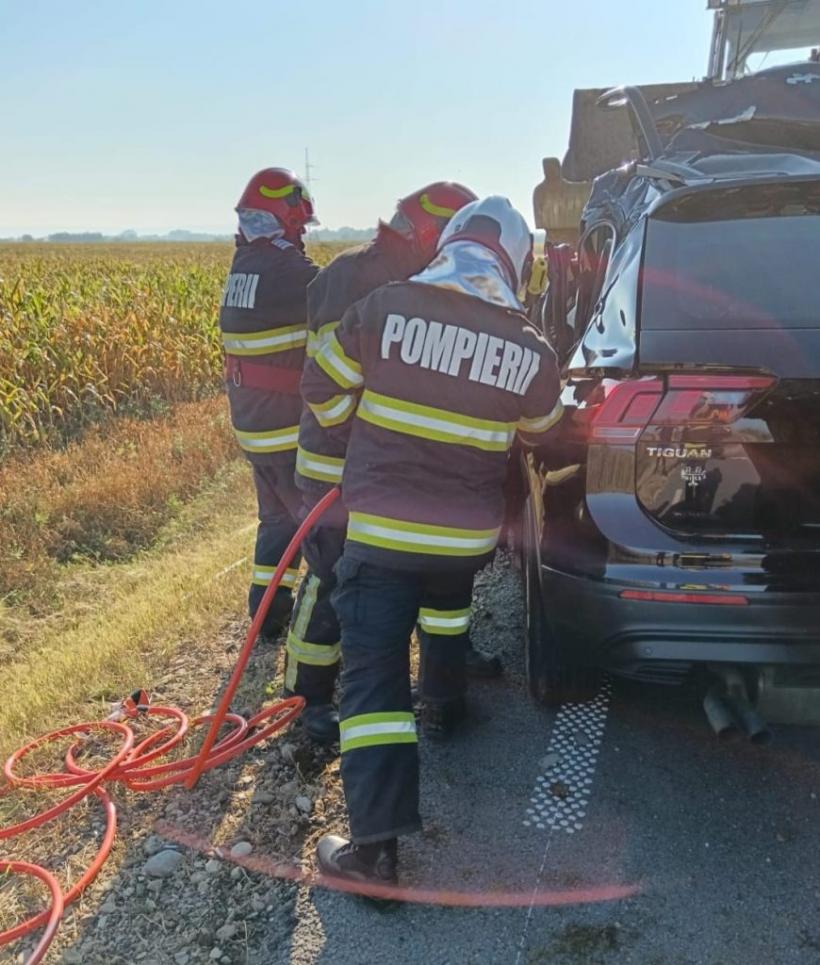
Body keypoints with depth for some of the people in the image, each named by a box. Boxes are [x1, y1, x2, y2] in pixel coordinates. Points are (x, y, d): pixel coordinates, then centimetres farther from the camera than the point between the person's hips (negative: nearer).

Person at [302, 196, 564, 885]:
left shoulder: (382, 308, -9)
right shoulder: (532, 352, -5)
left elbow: (320, 389, 3)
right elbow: (539, 435, 13)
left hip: (379, 529, -3)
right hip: (468, 534, 3)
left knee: (375, 675, -1)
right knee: (447, 601, 36)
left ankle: (376, 846, 0)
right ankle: (449, 698, 54)